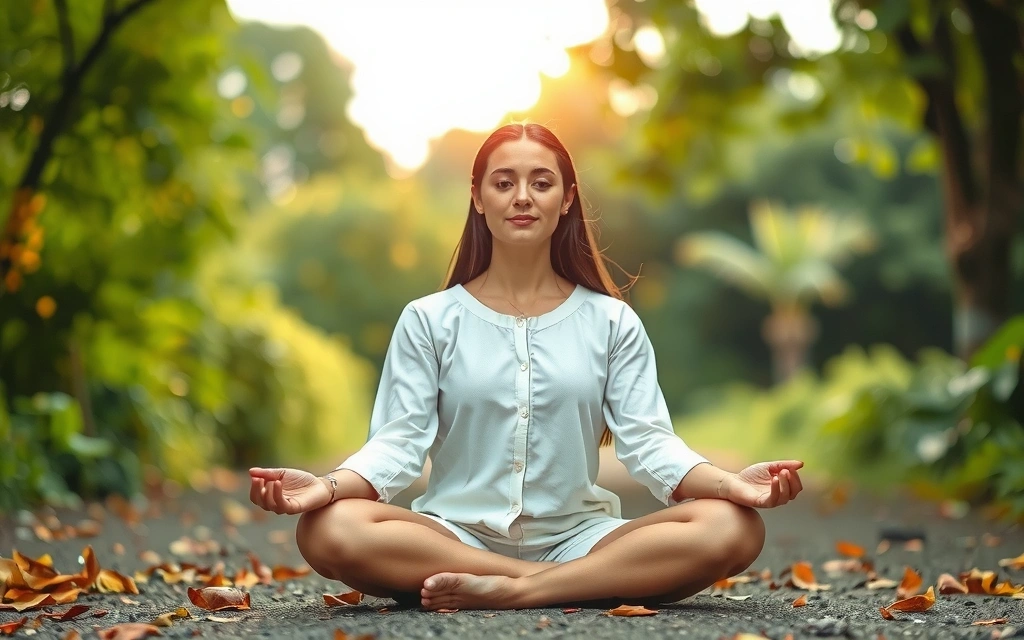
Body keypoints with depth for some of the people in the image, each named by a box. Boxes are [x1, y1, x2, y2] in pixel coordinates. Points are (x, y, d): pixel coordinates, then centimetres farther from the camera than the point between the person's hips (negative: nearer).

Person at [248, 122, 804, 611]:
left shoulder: (612, 323, 9)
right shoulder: (429, 320, 7)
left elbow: (647, 438, -1)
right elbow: (399, 439, -2)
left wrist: (729, 483, -21)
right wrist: (329, 486, -24)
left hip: (578, 537, 1)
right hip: (456, 537, 0)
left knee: (732, 530, -25)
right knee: (330, 530, -32)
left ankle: (509, 591, -26)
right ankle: (573, 585, -25)